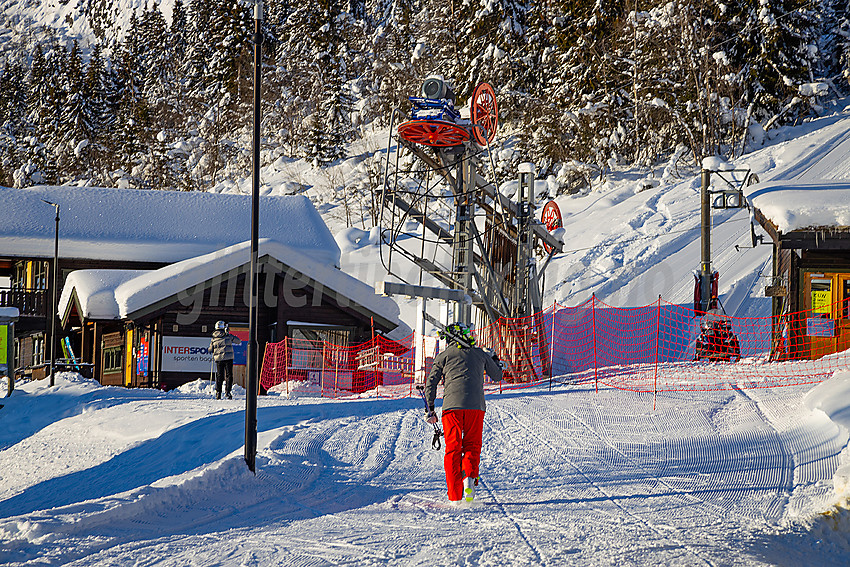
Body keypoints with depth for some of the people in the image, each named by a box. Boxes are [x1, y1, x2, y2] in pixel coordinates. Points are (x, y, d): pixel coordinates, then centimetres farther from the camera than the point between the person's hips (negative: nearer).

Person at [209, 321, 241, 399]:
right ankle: (227, 392, -8)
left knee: (219, 376, 10)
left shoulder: (213, 338, 4)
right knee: (229, 375, 2)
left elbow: (210, 350, 11)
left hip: (218, 359, 3)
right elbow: (238, 341, 9)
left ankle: (218, 393, 7)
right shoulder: (228, 336, -2)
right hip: (228, 358, -3)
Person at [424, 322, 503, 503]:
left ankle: (455, 496, -3)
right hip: (476, 406, 1)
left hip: (452, 406, -1)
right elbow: (497, 376, 30)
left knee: (452, 449, 4)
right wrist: (496, 362, 50)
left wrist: (430, 409, 12)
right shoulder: (480, 354, 17)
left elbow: (431, 383, 6)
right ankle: (469, 476, -18)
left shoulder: (444, 355, 11)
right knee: (472, 446, 11)